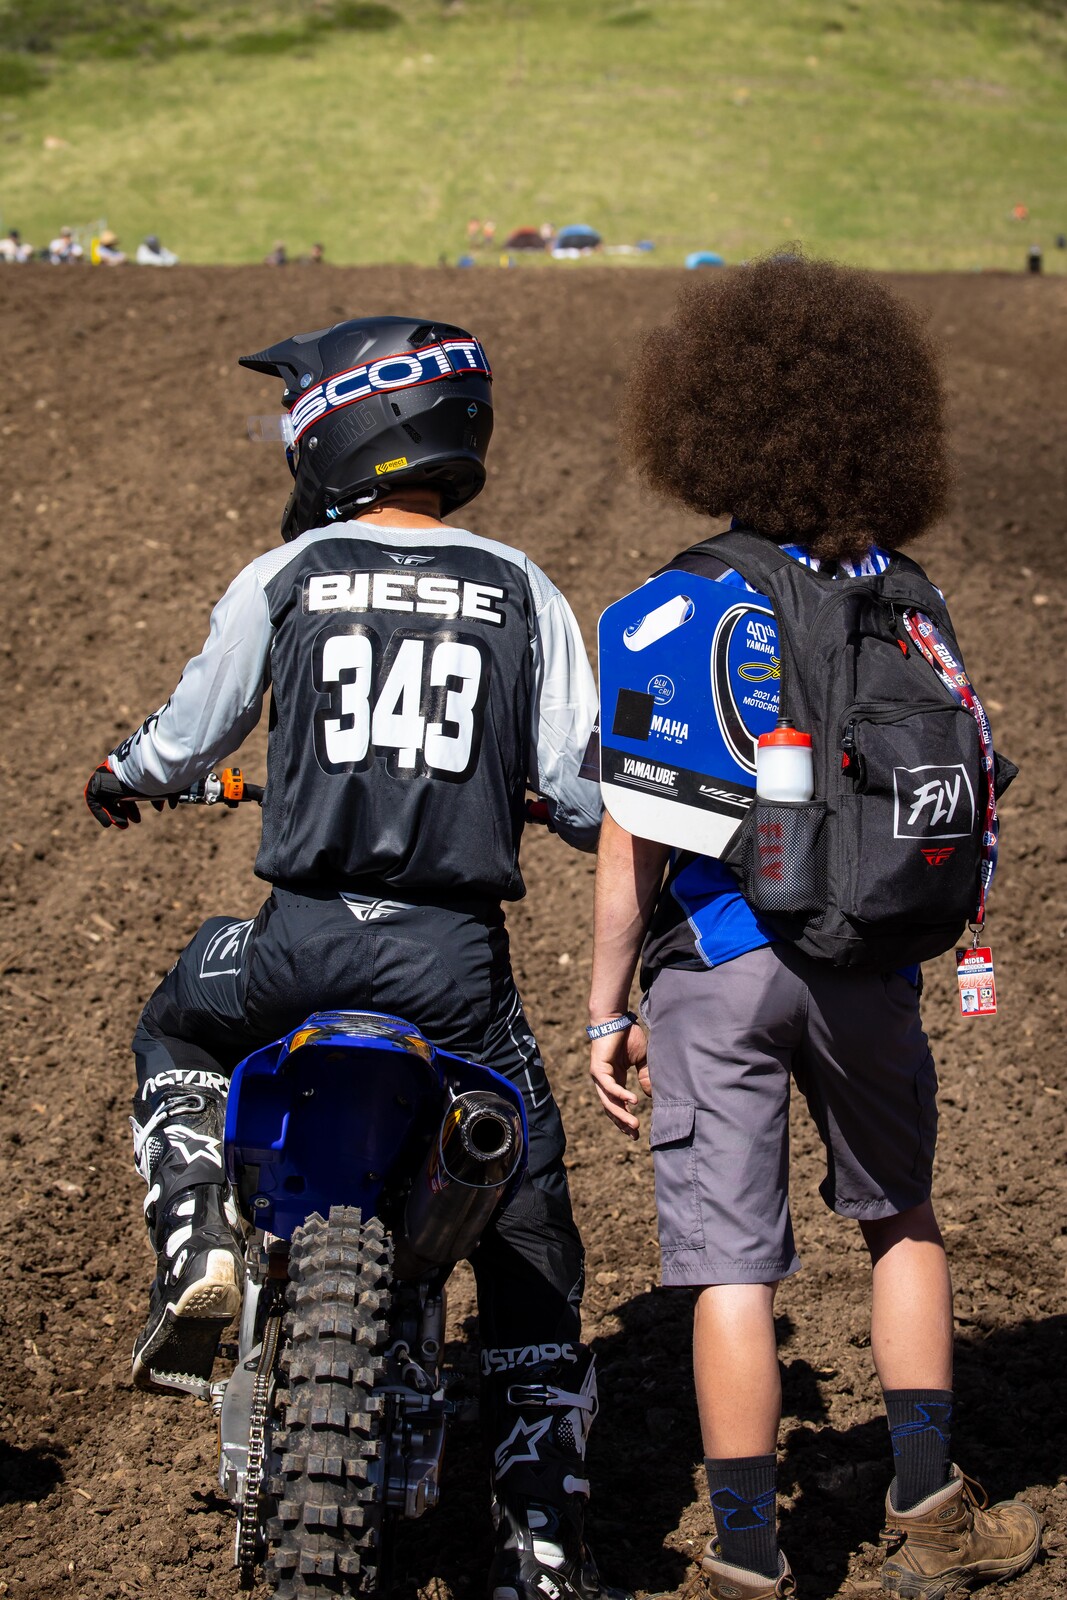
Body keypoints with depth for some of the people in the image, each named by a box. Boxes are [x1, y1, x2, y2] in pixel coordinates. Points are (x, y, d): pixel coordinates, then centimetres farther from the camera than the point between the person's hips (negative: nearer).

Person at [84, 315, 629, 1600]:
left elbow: (190, 734, 12)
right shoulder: (521, 594, 4)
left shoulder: (285, 577, 2)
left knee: (174, 1035, 34)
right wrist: (617, 823, 26)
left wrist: (121, 778, 35)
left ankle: (195, 1243, 11)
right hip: (457, 953, 0)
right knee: (529, 1238, 11)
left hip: (303, 933, 0)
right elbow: (580, 791, 2)